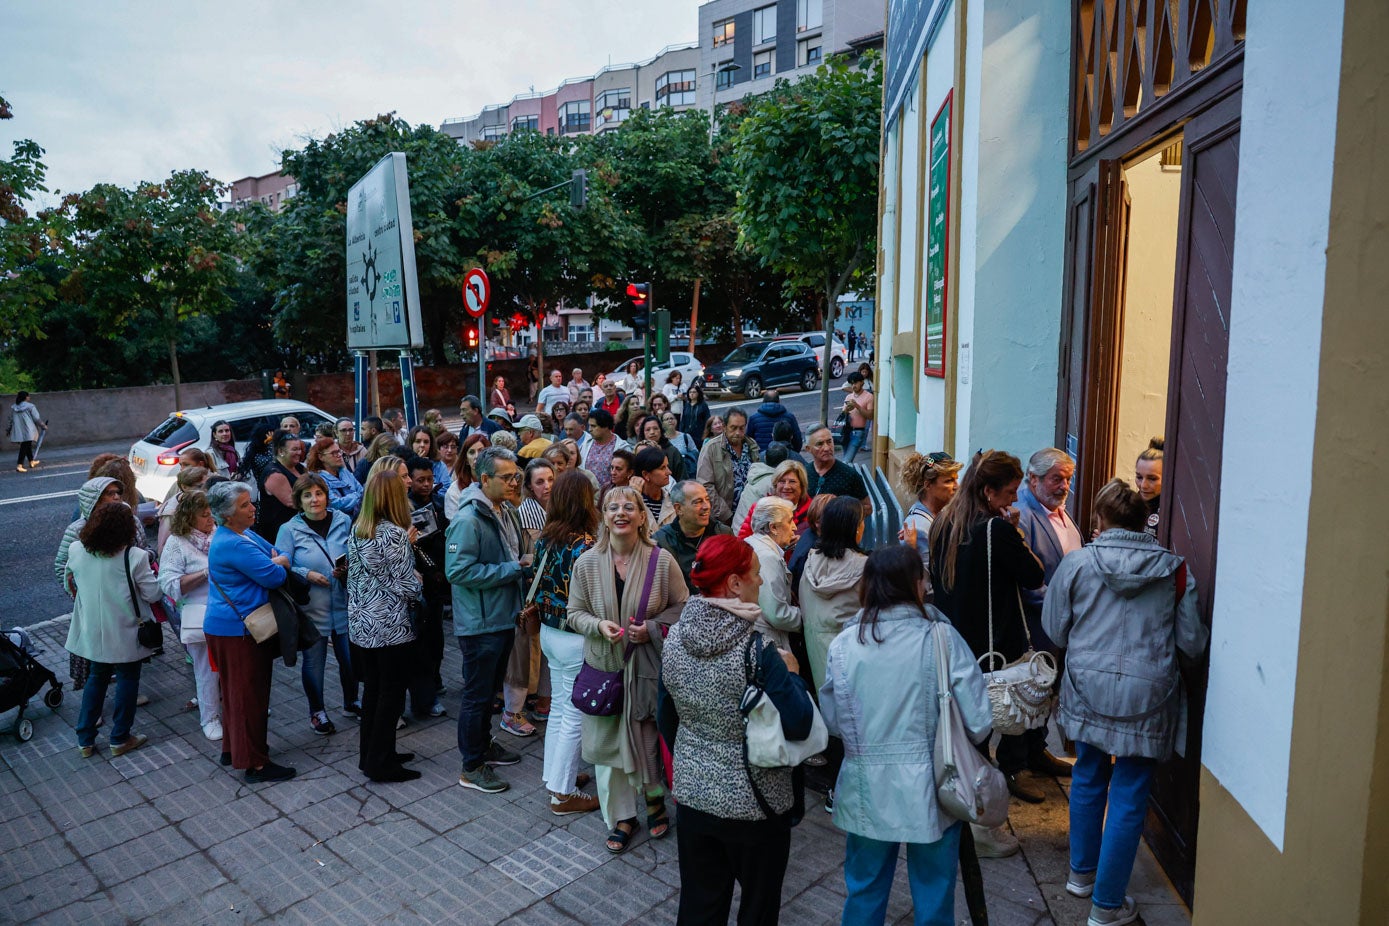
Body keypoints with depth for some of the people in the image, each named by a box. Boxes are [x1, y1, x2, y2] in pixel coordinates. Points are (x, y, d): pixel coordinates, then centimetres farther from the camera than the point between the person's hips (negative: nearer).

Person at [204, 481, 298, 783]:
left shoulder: (244, 533, 8)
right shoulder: (233, 545, -24)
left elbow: (283, 557, 14)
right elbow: (274, 576, -24)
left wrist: (275, 562, -7)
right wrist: (277, 564, -4)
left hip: (234, 626, 10)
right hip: (237, 630, -10)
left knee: (237, 691, 21)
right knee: (249, 694, -1)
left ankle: (233, 748, 36)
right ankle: (255, 763, 8)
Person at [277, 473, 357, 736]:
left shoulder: (343, 522, 0)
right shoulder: (289, 530, -5)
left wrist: (348, 570, -10)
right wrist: (307, 574, -19)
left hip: (344, 606, 2)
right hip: (311, 608, -2)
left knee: (350, 657, 13)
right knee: (313, 662, 11)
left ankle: (351, 702, 38)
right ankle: (317, 712, 33)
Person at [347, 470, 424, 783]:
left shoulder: (357, 530, 4)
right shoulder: (395, 534, -19)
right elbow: (408, 587, -18)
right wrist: (418, 580, 4)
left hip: (360, 624, 8)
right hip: (391, 627, -8)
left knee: (372, 688, 17)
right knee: (392, 693, 5)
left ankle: (370, 753, 28)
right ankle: (380, 763, 12)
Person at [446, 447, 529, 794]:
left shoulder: (506, 514, 8)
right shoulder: (468, 520, -21)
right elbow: (459, 571, -28)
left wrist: (524, 562, 3)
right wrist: (512, 569, -24)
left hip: (503, 618, 9)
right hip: (480, 623, -9)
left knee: (490, 689, 23)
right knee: (477, 694, 4)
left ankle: (484, 744, 40)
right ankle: (472, 767, 18)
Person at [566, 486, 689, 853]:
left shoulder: (662, 561, -9)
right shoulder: (587, 563, -3)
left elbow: (681, 608, 0)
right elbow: (575, 612, 5)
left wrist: (653, 628, -15)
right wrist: (599, 625, -15)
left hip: (648, 665, -2)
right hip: (604, 665, 2)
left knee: (648, 738, 3)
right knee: (606, 741, 9)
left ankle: (654, 797, 35)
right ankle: (620, 817, 29)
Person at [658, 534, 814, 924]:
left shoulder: (675, 639, -5)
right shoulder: (756, 649, -24)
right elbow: (799, 725, -20)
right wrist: (791, 674, -4)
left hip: (692, 796, 5)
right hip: (754, 804, -5)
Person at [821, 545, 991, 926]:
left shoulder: (843, 644, -9)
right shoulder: (942, 638, -14)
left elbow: (832, 722, -1)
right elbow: (979, 723, -13)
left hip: (866, 793, 2)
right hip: (931, 793, -1)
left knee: (864, 894, 21)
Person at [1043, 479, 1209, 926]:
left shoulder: (1076, 563, -6)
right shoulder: (1174, 569, -5)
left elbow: (1055, 629, 3)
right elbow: (1193, 642, 0)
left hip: (1088, 688, 2)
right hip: (1146, 697, -1)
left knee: (1088, 778, 21)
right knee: (1128, 796, 7)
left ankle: (1082, 872, 38)